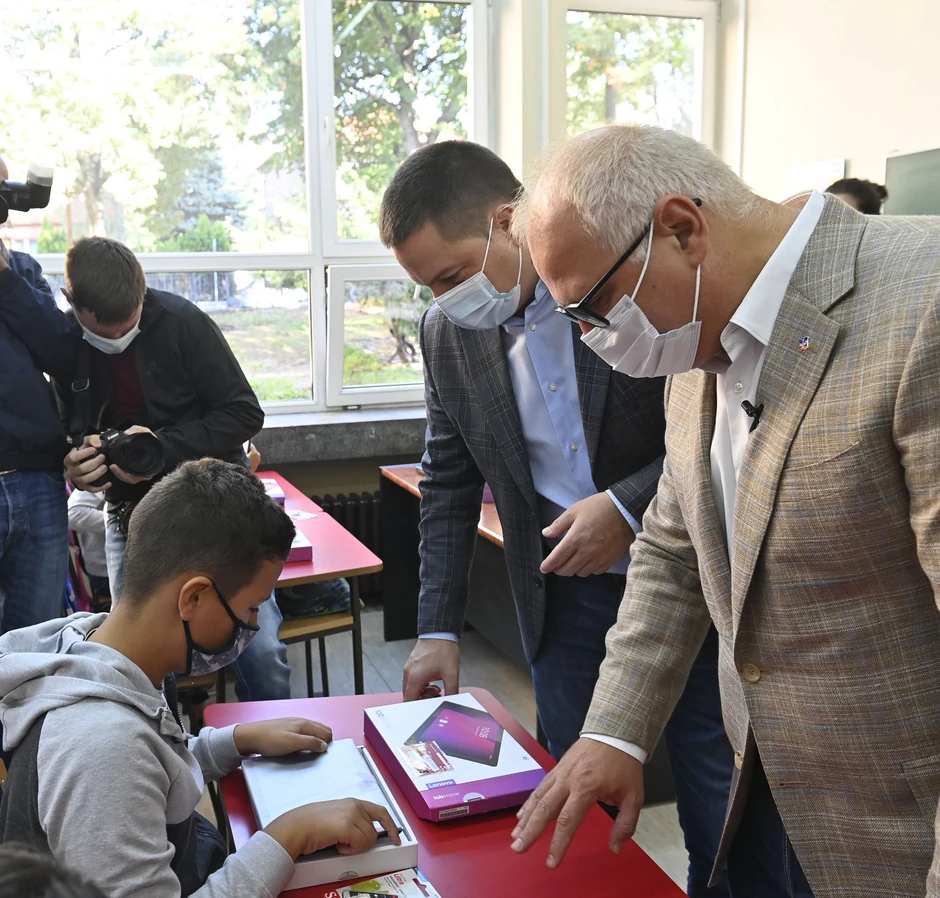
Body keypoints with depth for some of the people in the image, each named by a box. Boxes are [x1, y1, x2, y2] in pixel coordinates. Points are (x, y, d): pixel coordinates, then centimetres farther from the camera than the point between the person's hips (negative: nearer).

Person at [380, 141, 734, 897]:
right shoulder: (447, 331, -3)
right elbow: (449, 484, 6)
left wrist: (629, 504, -23)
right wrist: (439, 629, 3)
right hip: (566, 596, 4)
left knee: (719, 813, 9)